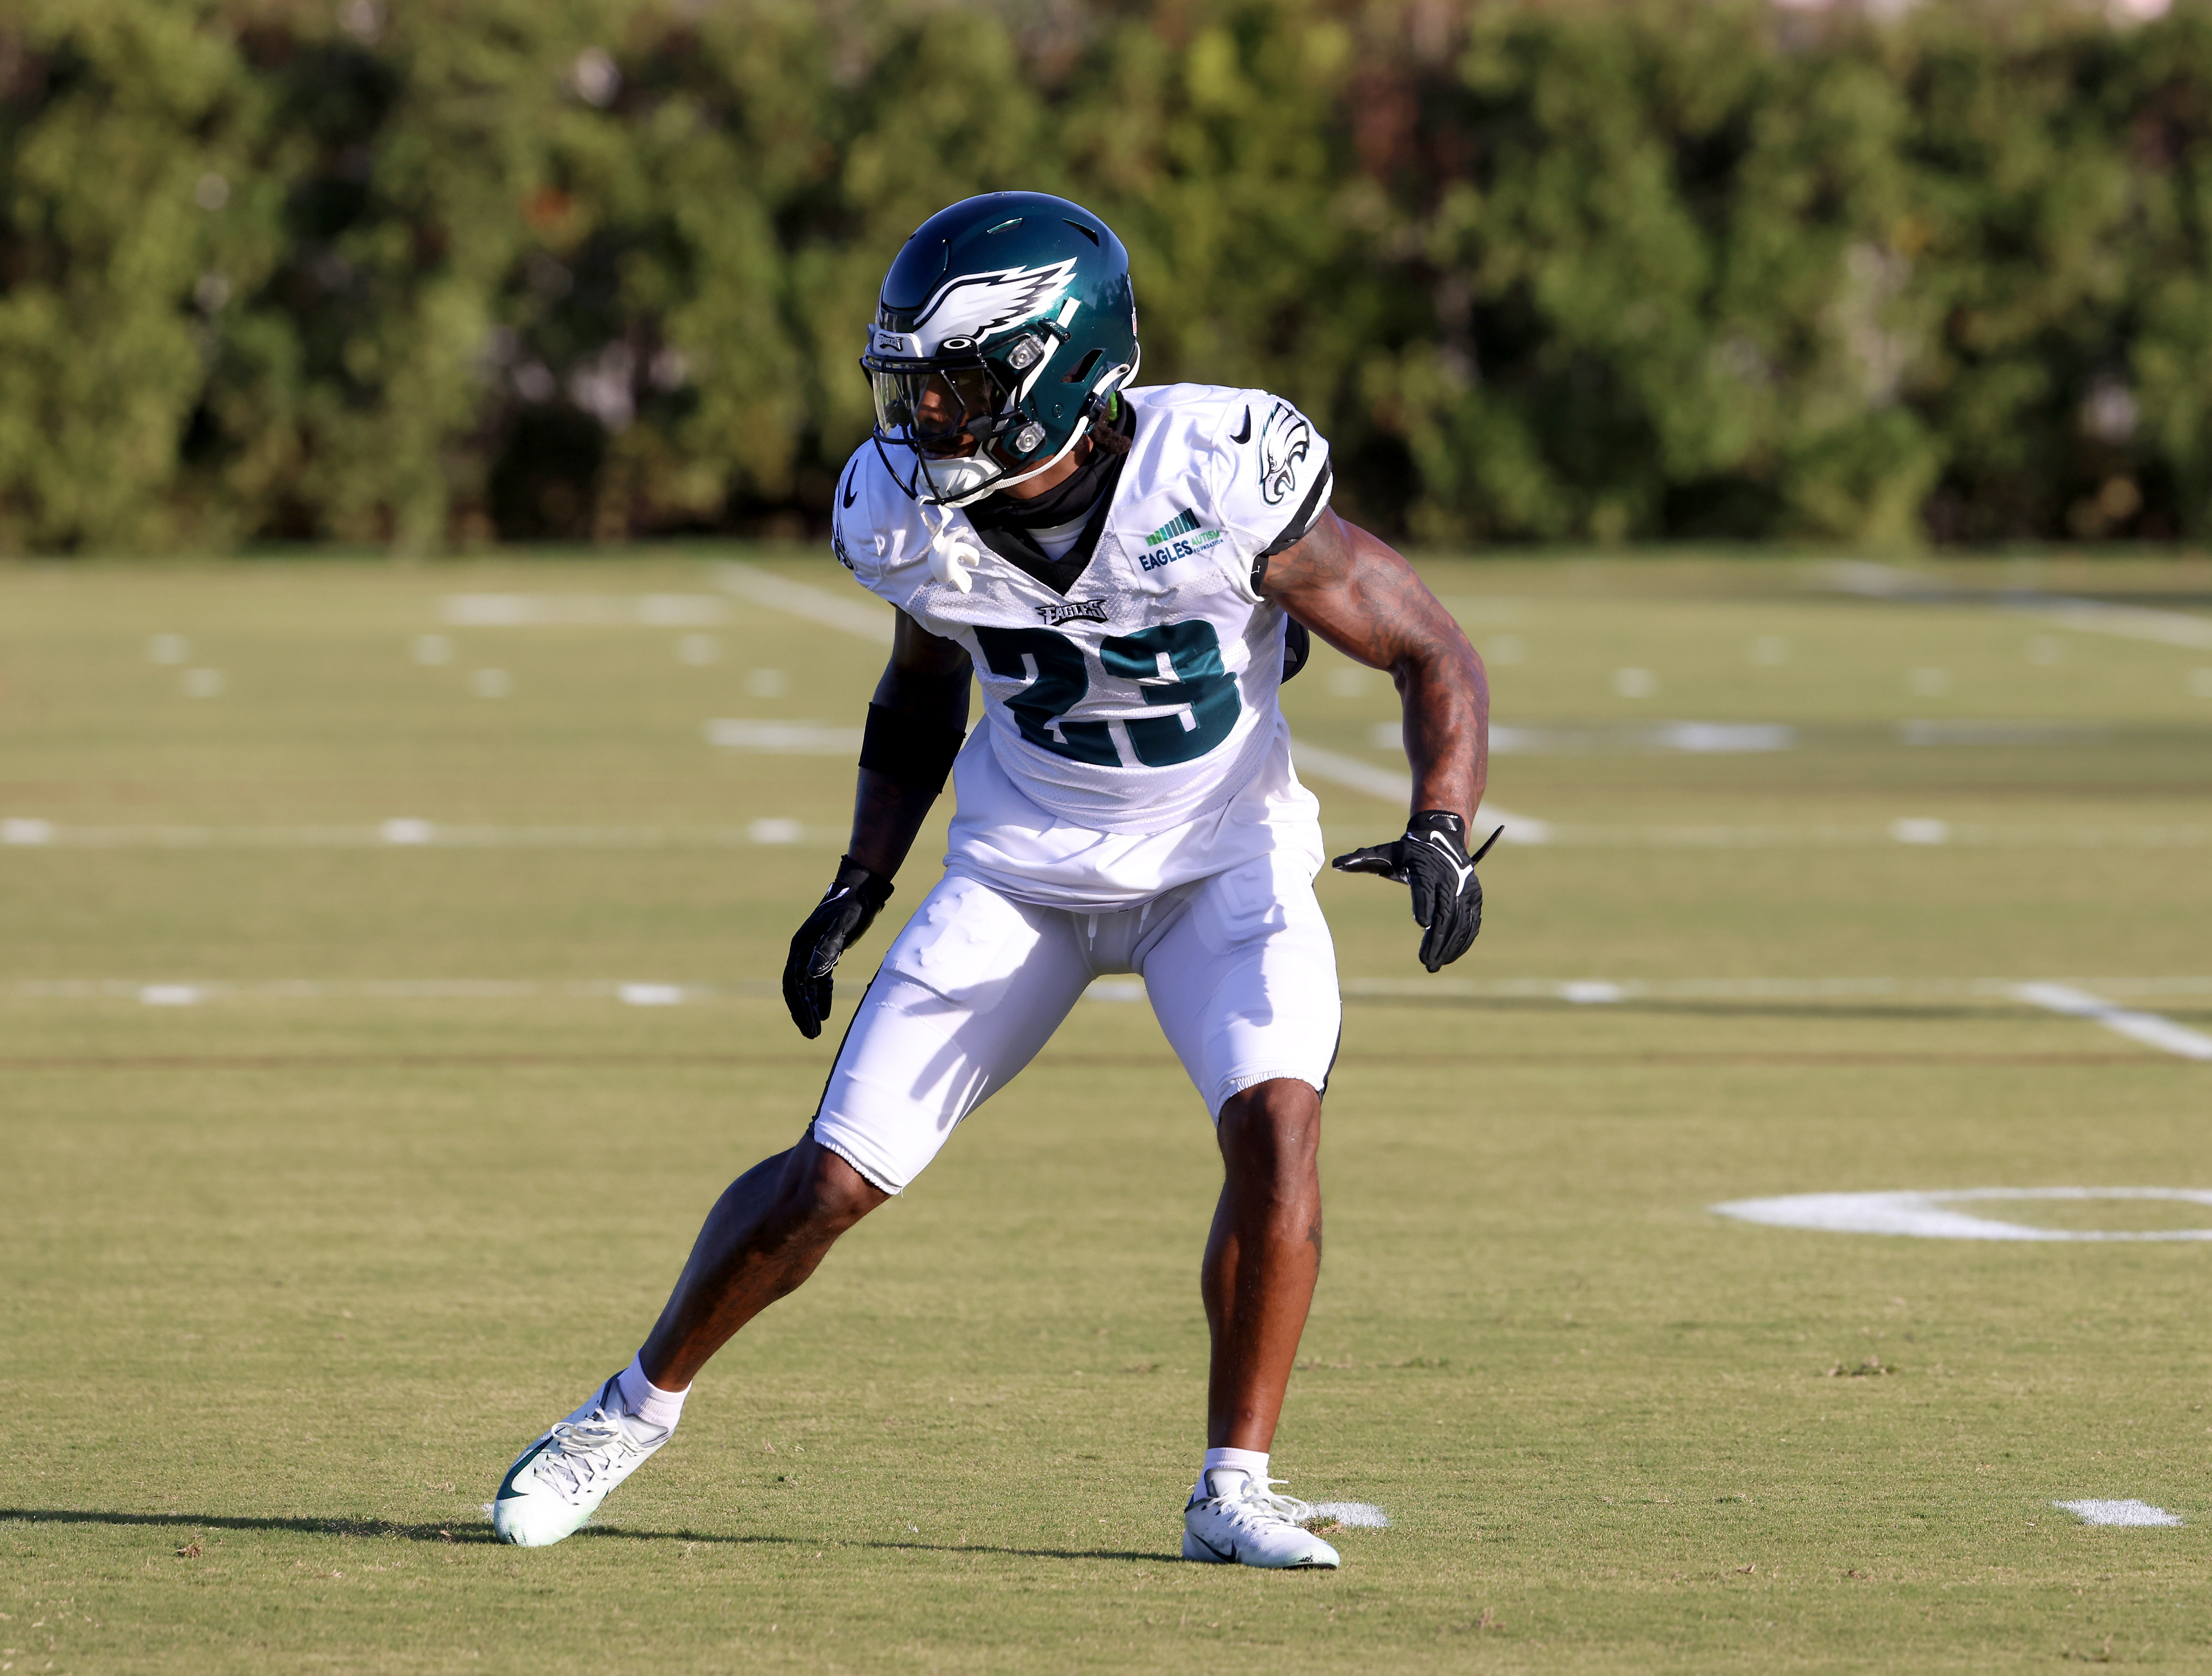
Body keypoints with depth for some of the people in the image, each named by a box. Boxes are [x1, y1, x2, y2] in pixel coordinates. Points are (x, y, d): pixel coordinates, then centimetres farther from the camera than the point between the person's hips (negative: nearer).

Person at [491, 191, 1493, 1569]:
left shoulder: (1219, 480, -28)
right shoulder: (913, 511, -15)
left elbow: (1434, 655, -17)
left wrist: (1442, 834, -31)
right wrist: (862, 885, 0)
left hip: (1223, 861, -2)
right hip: (1024, 871, 2)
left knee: (1276, 1119, -27)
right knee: (833, 1179, -2)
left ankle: (1236, 1487, -13)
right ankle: (639, 1407, 22)